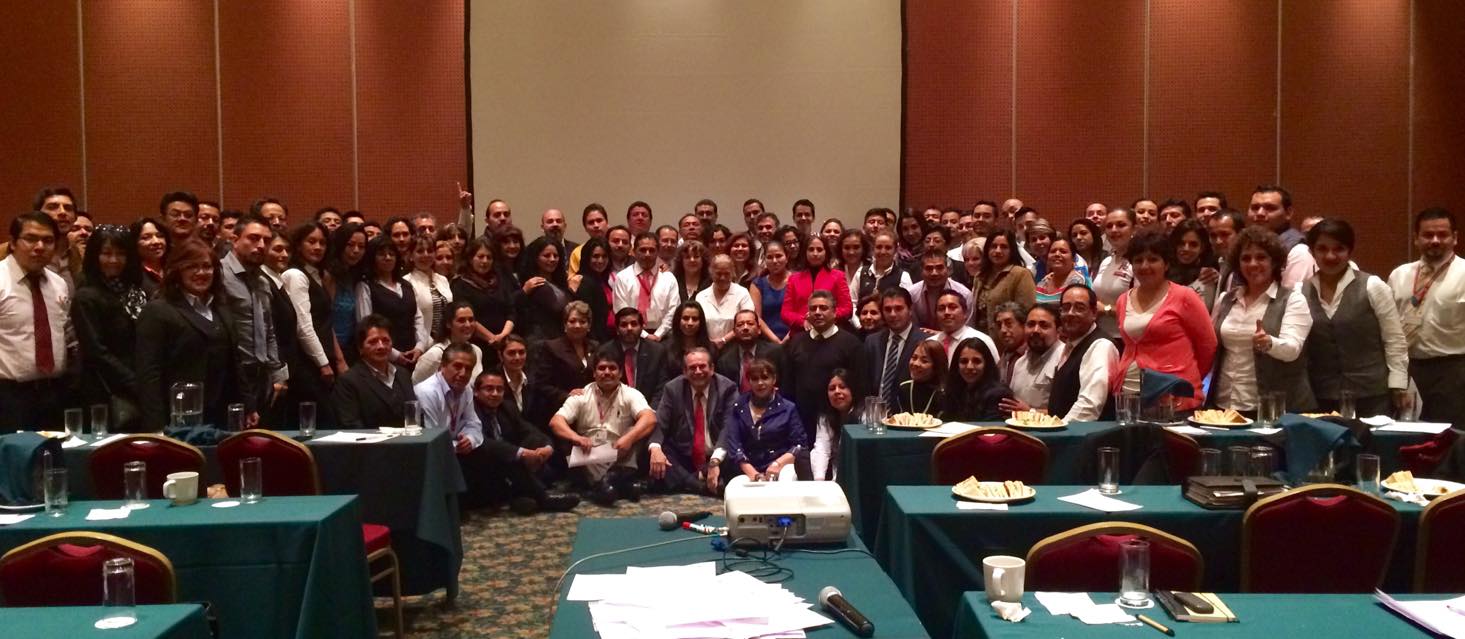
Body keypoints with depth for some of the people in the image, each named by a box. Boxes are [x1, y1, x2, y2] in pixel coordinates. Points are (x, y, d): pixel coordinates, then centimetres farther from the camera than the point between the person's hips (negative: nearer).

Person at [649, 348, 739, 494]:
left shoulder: (727, 388, -5)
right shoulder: (672, 389, 2)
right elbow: (659, 424, -4)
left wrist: (716, 460, -33)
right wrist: (655, 448, -29)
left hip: (716, 458, -2)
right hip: (682, 458, 2)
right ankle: (704, 487, -30)